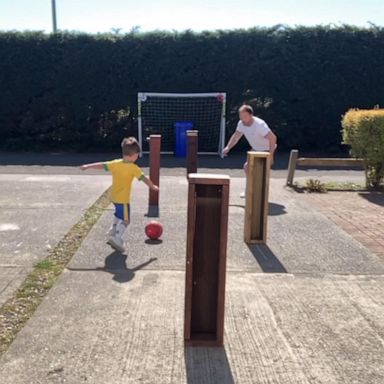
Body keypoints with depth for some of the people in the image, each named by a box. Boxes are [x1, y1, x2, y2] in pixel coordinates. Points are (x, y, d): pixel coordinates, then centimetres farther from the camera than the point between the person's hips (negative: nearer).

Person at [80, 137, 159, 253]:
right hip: (123, 199, -7)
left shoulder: (115, 163, -1)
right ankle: (116, 238, -18)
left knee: (118, 215, 29)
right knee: (125, 220, -3)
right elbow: (144, 178, -10)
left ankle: (112, 233, 36)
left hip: (114, 197, 7)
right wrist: (153, 187, 4)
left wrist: (87, 166, 9)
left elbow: (102, 165, 0)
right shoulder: (133, 167, -16)